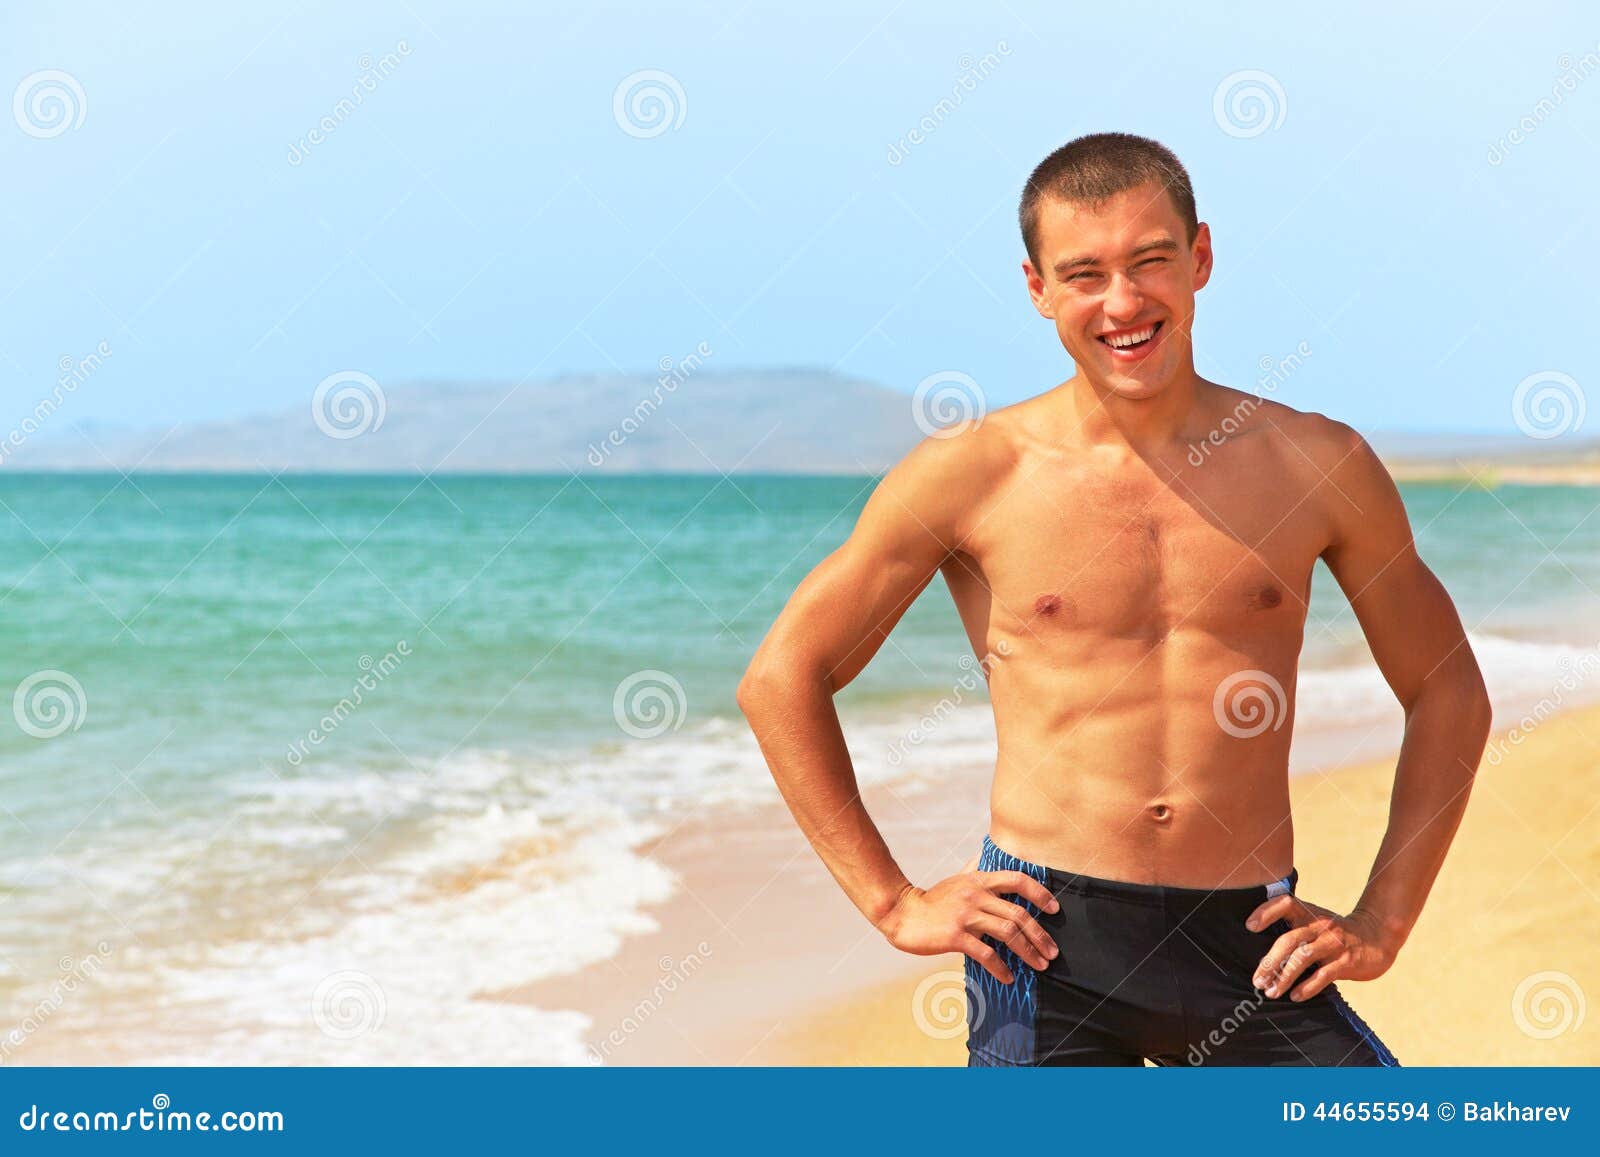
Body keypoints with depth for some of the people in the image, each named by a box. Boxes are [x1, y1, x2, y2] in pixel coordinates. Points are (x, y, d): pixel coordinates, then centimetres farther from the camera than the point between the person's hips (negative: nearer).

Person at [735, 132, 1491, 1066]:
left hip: (1252, 948, 2)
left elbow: (1449, 693, 14)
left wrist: (1381, 923, 7)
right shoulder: (970, 475, -1)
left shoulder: (1317, 465, 4)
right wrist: (892, 901, 2)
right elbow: (783, 678, 5)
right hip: (1046, 944, -1)